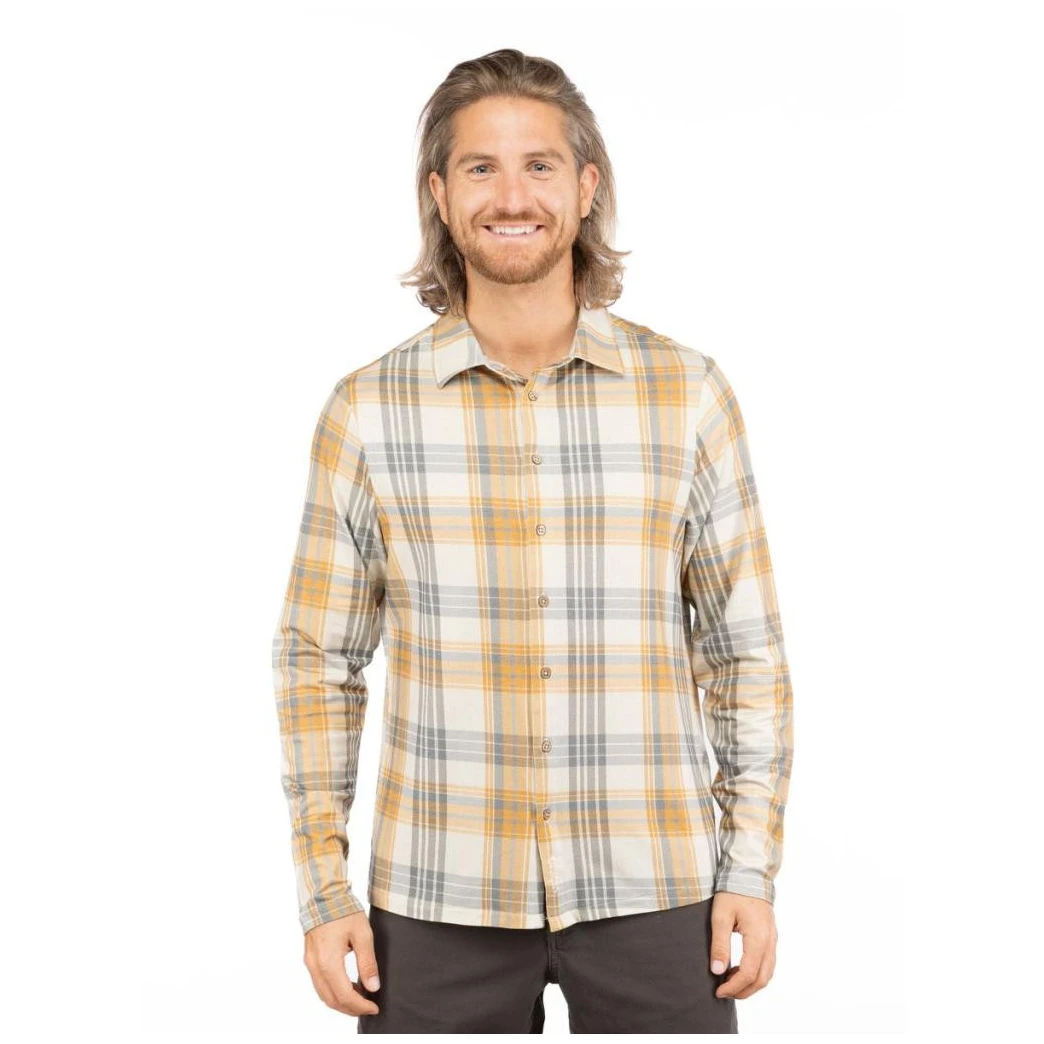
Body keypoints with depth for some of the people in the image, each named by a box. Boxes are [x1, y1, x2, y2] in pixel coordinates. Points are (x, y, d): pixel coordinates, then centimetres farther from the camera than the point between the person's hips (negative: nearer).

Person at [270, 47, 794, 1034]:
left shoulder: (687, 392, -1)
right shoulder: (368, 408, -1)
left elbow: (745, 649, 4)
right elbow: (317, 659, 4)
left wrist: (752, 871, 1)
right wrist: (324, 891, 1)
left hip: (651, 895, 0)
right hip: (439, 901, 0)